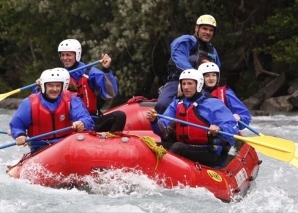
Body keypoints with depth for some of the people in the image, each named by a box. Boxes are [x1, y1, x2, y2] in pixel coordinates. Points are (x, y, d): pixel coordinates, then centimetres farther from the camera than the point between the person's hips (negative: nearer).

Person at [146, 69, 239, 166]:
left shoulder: (213, 103, 0)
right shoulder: (176, 104, 16)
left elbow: (233, 126, -8)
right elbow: (164, 131, 8)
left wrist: (219, 129, -29)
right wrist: (154, 121, -13)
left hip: (210, 154, -5)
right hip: (184, 148, 5)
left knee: (178, 147, -32)